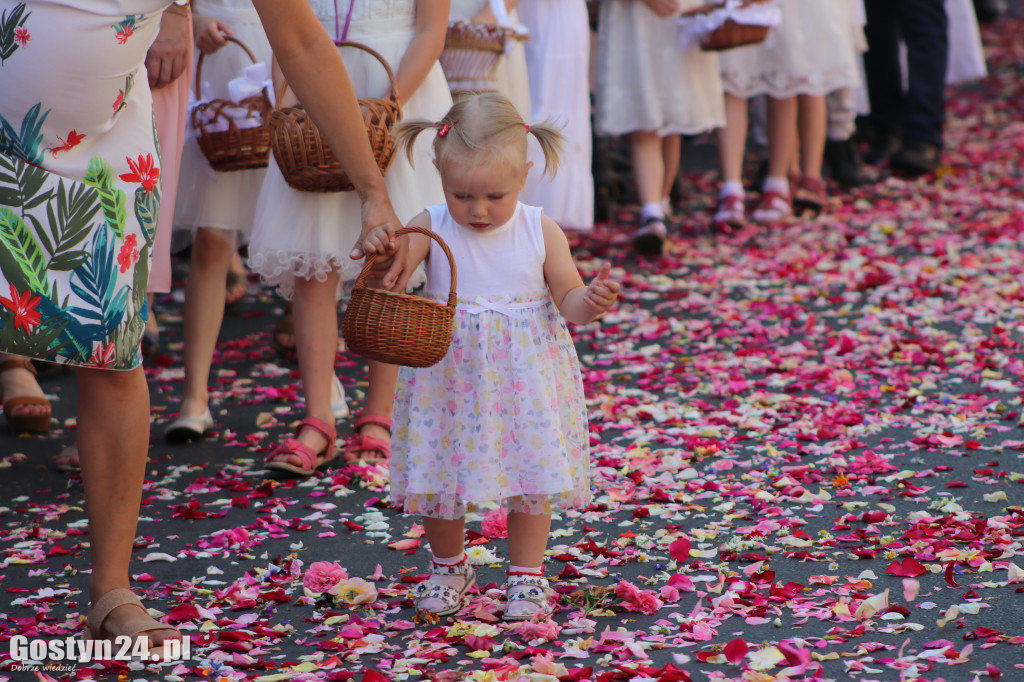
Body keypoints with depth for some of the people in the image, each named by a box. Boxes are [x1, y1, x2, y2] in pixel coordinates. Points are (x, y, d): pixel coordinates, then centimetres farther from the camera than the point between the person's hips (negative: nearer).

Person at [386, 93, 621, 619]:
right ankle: (449, 566, 33)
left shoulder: (541, 232, -7)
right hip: (448, 376, 0)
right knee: (439, 474, 8)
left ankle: (527, 575, 25)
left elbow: (568, 301, 0)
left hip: (523, 379, 0)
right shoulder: (430, 230, -9)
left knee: (531, 476, 6)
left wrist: (592, 301, -23)